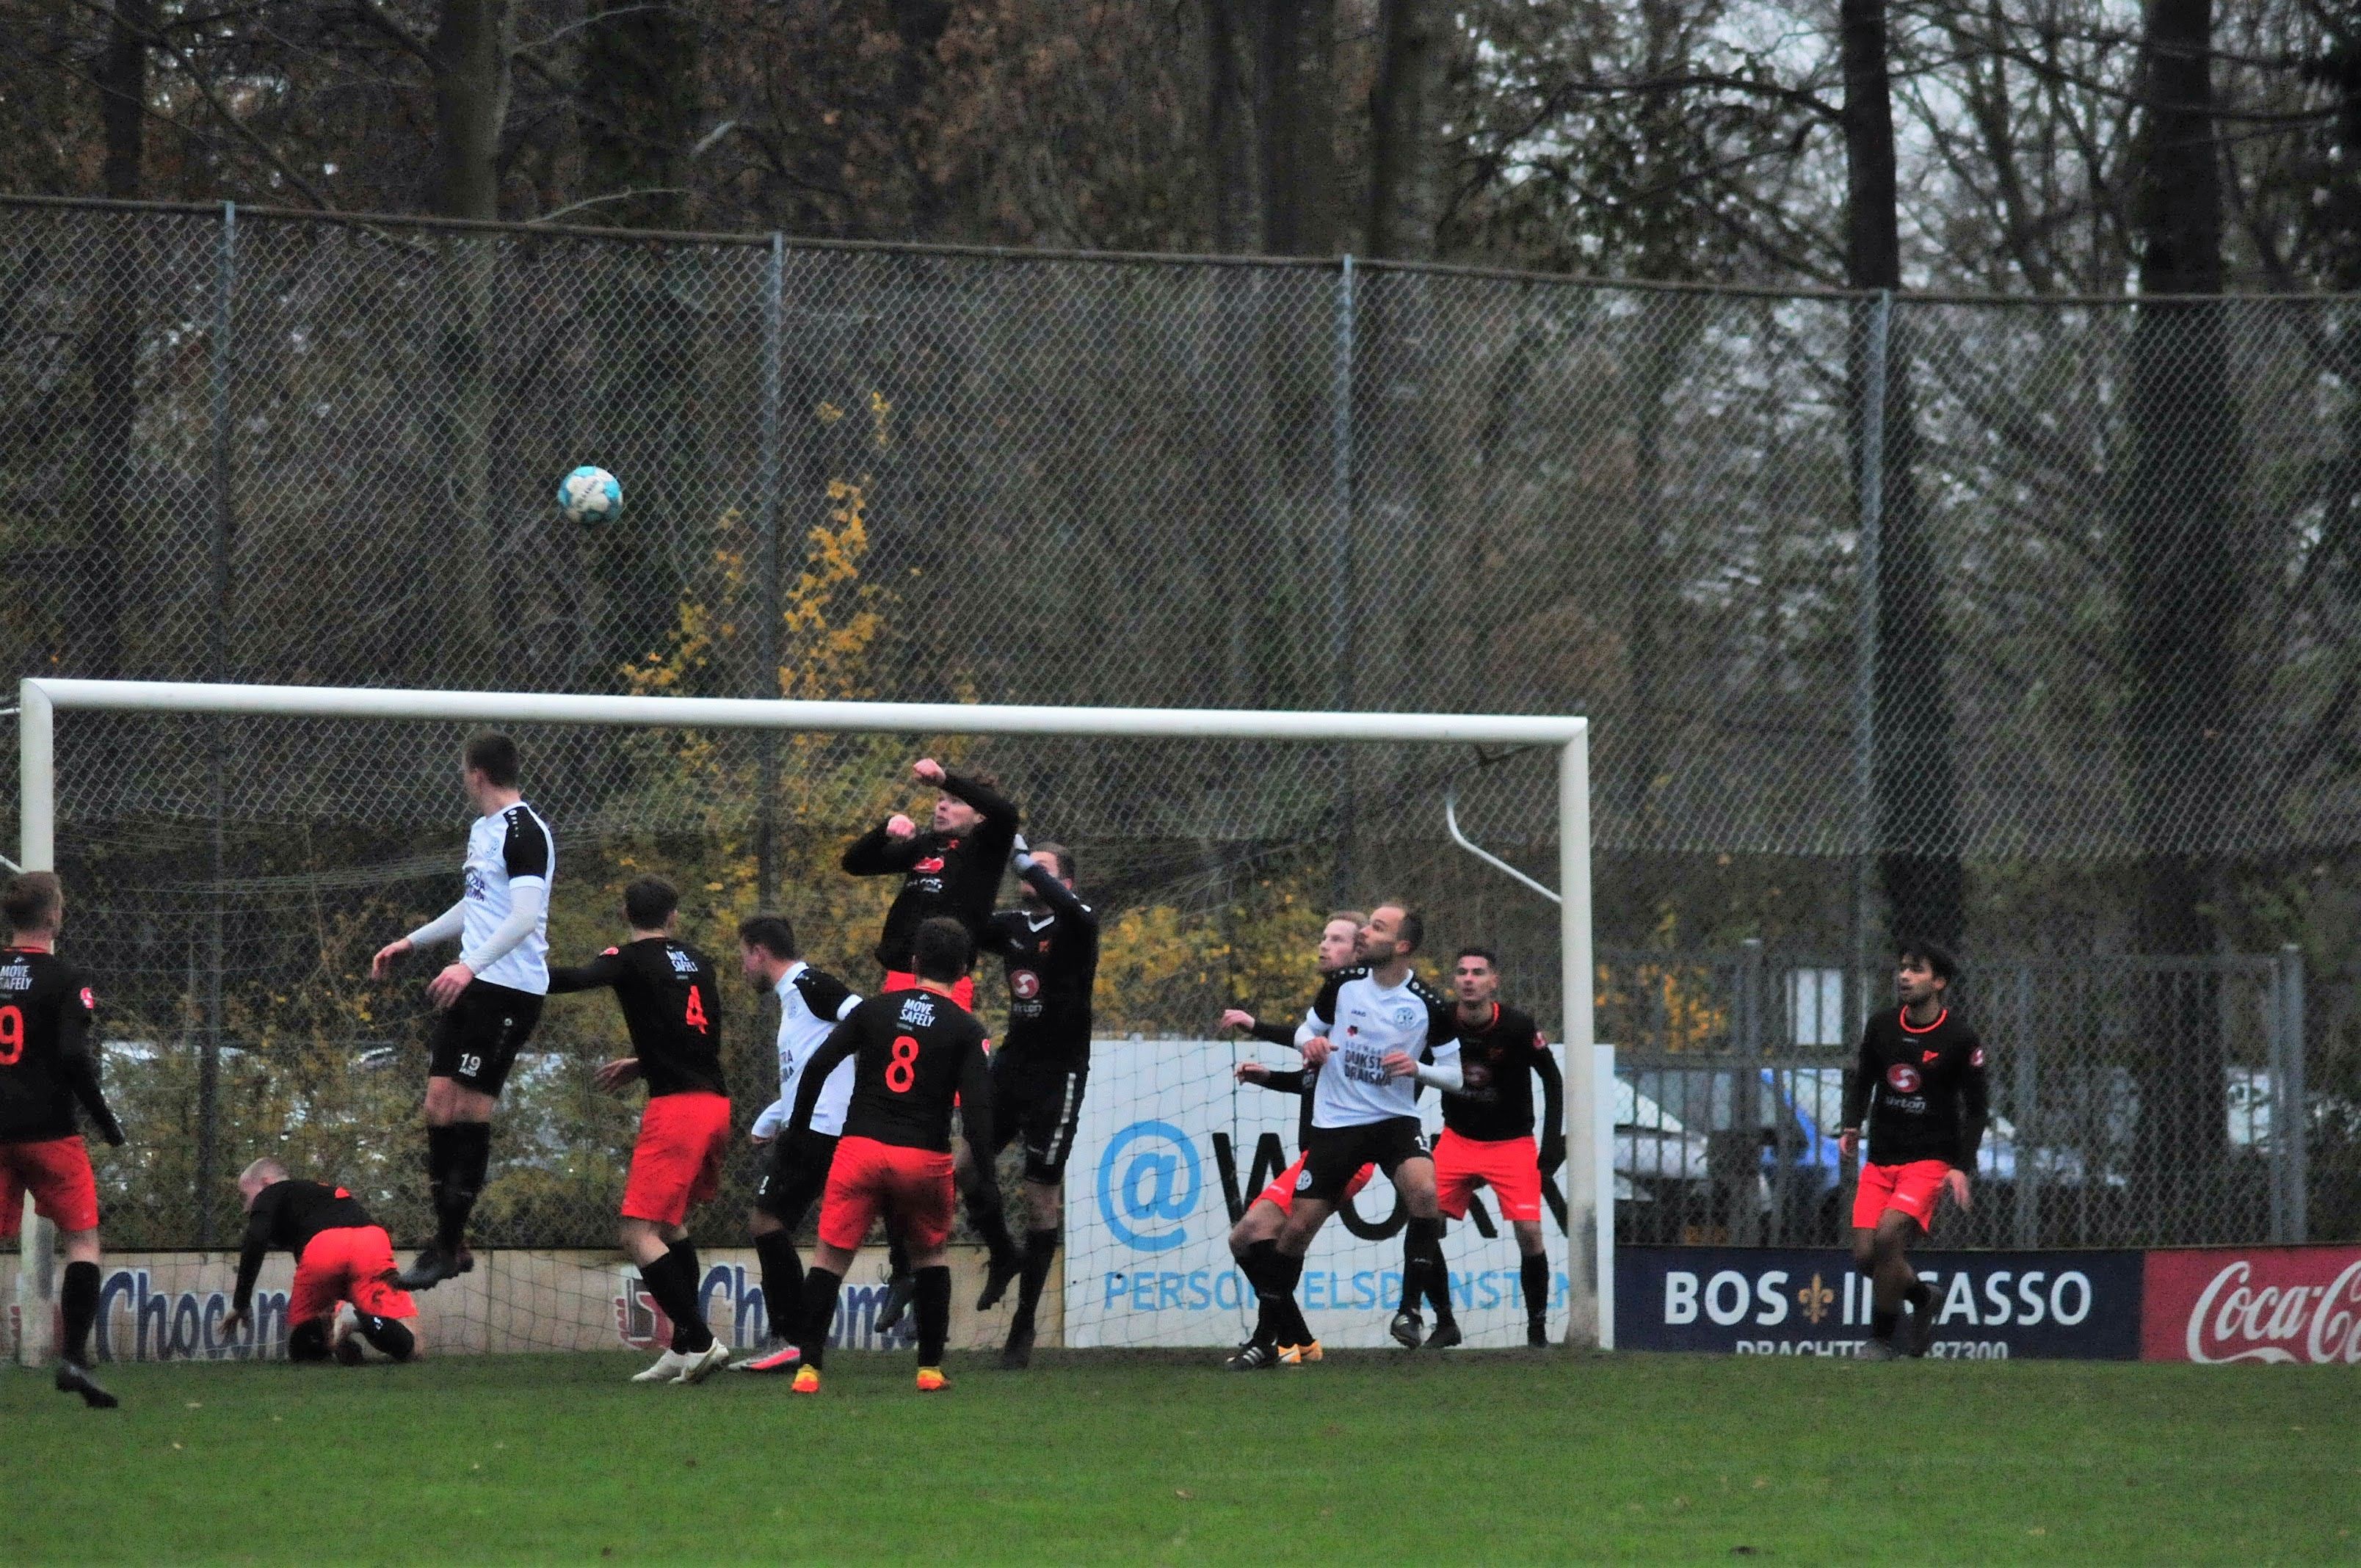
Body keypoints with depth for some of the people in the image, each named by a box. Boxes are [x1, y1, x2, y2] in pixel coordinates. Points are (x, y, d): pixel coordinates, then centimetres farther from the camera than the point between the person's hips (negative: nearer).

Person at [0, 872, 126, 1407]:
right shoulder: (65, 981, -7)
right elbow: (74, 1056, -15)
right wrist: (106, 1120, -5)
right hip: (49, 1131, -4)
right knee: (82, 1240, 4)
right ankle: (73, 1357, -7)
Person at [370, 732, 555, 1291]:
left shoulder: (523, 833, -14)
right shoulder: (483, 829, 17)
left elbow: (525, 915, -24)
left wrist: (472, 965, -34)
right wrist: (412, 942, 36)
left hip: (509, 988, -10)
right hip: (471, 984, 10)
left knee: (472, 1108, -9)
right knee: (440, 1100, 6)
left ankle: (450, 1245, -5)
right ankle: (447, 1239, 12)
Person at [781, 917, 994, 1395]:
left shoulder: (874, 1010, 6)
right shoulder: (967, 1030, 1)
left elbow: (817, 1067, 2)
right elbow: (978, 1106, -8)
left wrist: (796, 1132, 11)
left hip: (859, 1149, 0)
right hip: (925, 1158, 0)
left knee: (830, 1258, 4)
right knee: (929, 1254, 20)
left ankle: (809, 1367, -6)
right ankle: (930, 1368, 17)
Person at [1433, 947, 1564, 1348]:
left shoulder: (1517, 1028, -17)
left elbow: (1552, 1078, -4)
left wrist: (1555, 1138, -8)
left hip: (1513, 1144, -2)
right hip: (1458, 1139, 2)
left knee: (1529, 1231, -14)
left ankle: (1537, 1327, 0)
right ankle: (1445, 1324, 4)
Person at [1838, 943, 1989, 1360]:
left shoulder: (1959, 1039, -7)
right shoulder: (1881, 1026, 4)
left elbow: (1977, 1107, -2)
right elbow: (1864, 1077, 20)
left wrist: (1962, 1167, -10)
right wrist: (1851, 1127, 4)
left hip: (1931, 1159, -5)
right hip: (1880, 1160, 5)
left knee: (1888, 1235, -24)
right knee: (1865, 1254, -5)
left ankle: (1882, 1339, -9)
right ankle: (1920, 1298, 26)